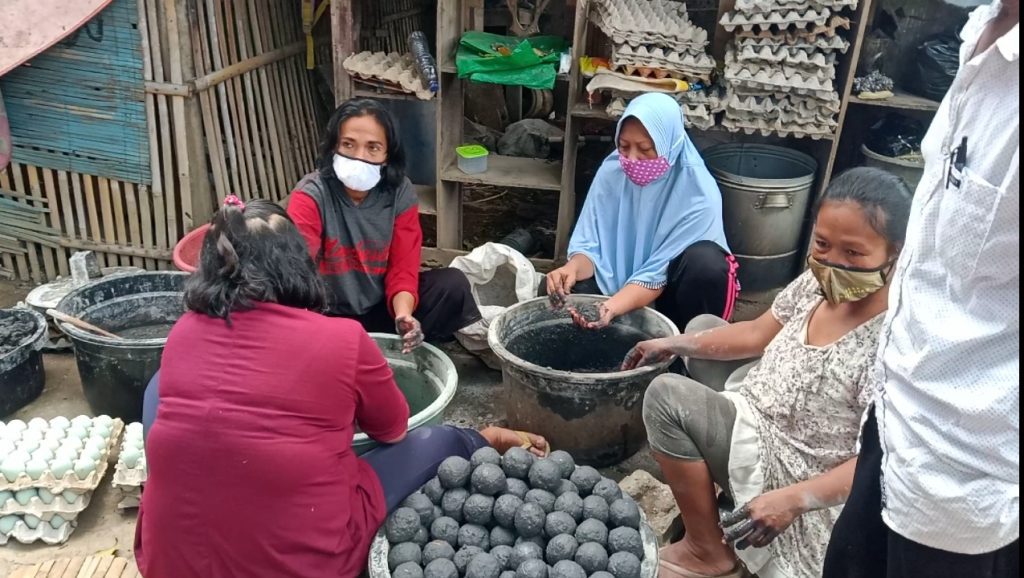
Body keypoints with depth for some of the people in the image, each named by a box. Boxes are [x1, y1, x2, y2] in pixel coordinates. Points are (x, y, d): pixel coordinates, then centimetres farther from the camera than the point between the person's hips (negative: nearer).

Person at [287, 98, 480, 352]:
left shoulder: (400, 193, -9)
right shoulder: (310, 196, -19)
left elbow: (403, 268, -11)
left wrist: (404, 315, -33)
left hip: (382, 307, 3)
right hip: (330, 316, -2)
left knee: (452, 284, -17)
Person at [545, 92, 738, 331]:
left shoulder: (698, 192, -24)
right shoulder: (611, 172, -12)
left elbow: (658, 274, -25)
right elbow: (589, 245, -11)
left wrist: (612, 307, -42)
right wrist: (572, 269, -34)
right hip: (624, 283, 3)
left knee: (705, 263, -35)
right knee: (559, 291, -25)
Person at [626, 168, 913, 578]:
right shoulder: (817, 283, -8)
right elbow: (756, 335, 7)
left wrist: (791, 500, -35)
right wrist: (674, 345, 6)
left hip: (794, 472, -9)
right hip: (770, 417, 9)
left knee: (666, 397, -18)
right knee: (703, 327, 15)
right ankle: (704, 486, 21)